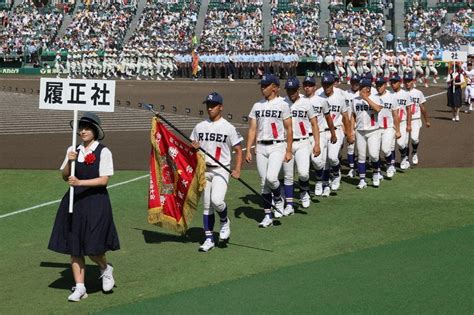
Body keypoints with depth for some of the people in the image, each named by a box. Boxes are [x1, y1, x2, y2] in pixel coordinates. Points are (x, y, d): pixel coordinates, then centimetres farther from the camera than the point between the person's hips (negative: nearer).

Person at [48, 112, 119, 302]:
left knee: (92, 246, -6)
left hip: (95, 202, -5)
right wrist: (70, 161, -10)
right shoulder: (73, 150, 7)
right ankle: (79, 287, 14)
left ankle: (106, 269, 26)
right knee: (74, 247, 5)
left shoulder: (103, 152, -7)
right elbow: (65, 177, 8)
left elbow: (104, 180, -12)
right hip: (75, 201, 5)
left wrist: (80, 182, -19)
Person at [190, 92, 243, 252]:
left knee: (216, 200, -23)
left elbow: (238, 150, -2)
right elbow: (191, 147, 16)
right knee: (206, 206, 6)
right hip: (204, 170, 4)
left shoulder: (228, 128, -3)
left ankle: (224, 221, 8)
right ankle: (209, 239, 14)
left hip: (221, 170, -4)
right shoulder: (199, 127, 9)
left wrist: (237, 170, -15)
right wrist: (193, 147, -9)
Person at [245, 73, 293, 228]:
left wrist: (289, 151, -7)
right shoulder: (257, 106, 11)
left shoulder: (282, 105, -2)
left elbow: (289, 129, -2)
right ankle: (268, 216, 14)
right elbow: (252, 130, 10)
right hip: (261, 147, 4)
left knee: (271, 177, -20)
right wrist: (248, 150, 3)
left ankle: (278, 199, 12)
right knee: (264, 183, 5)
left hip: (277, 146, -4)